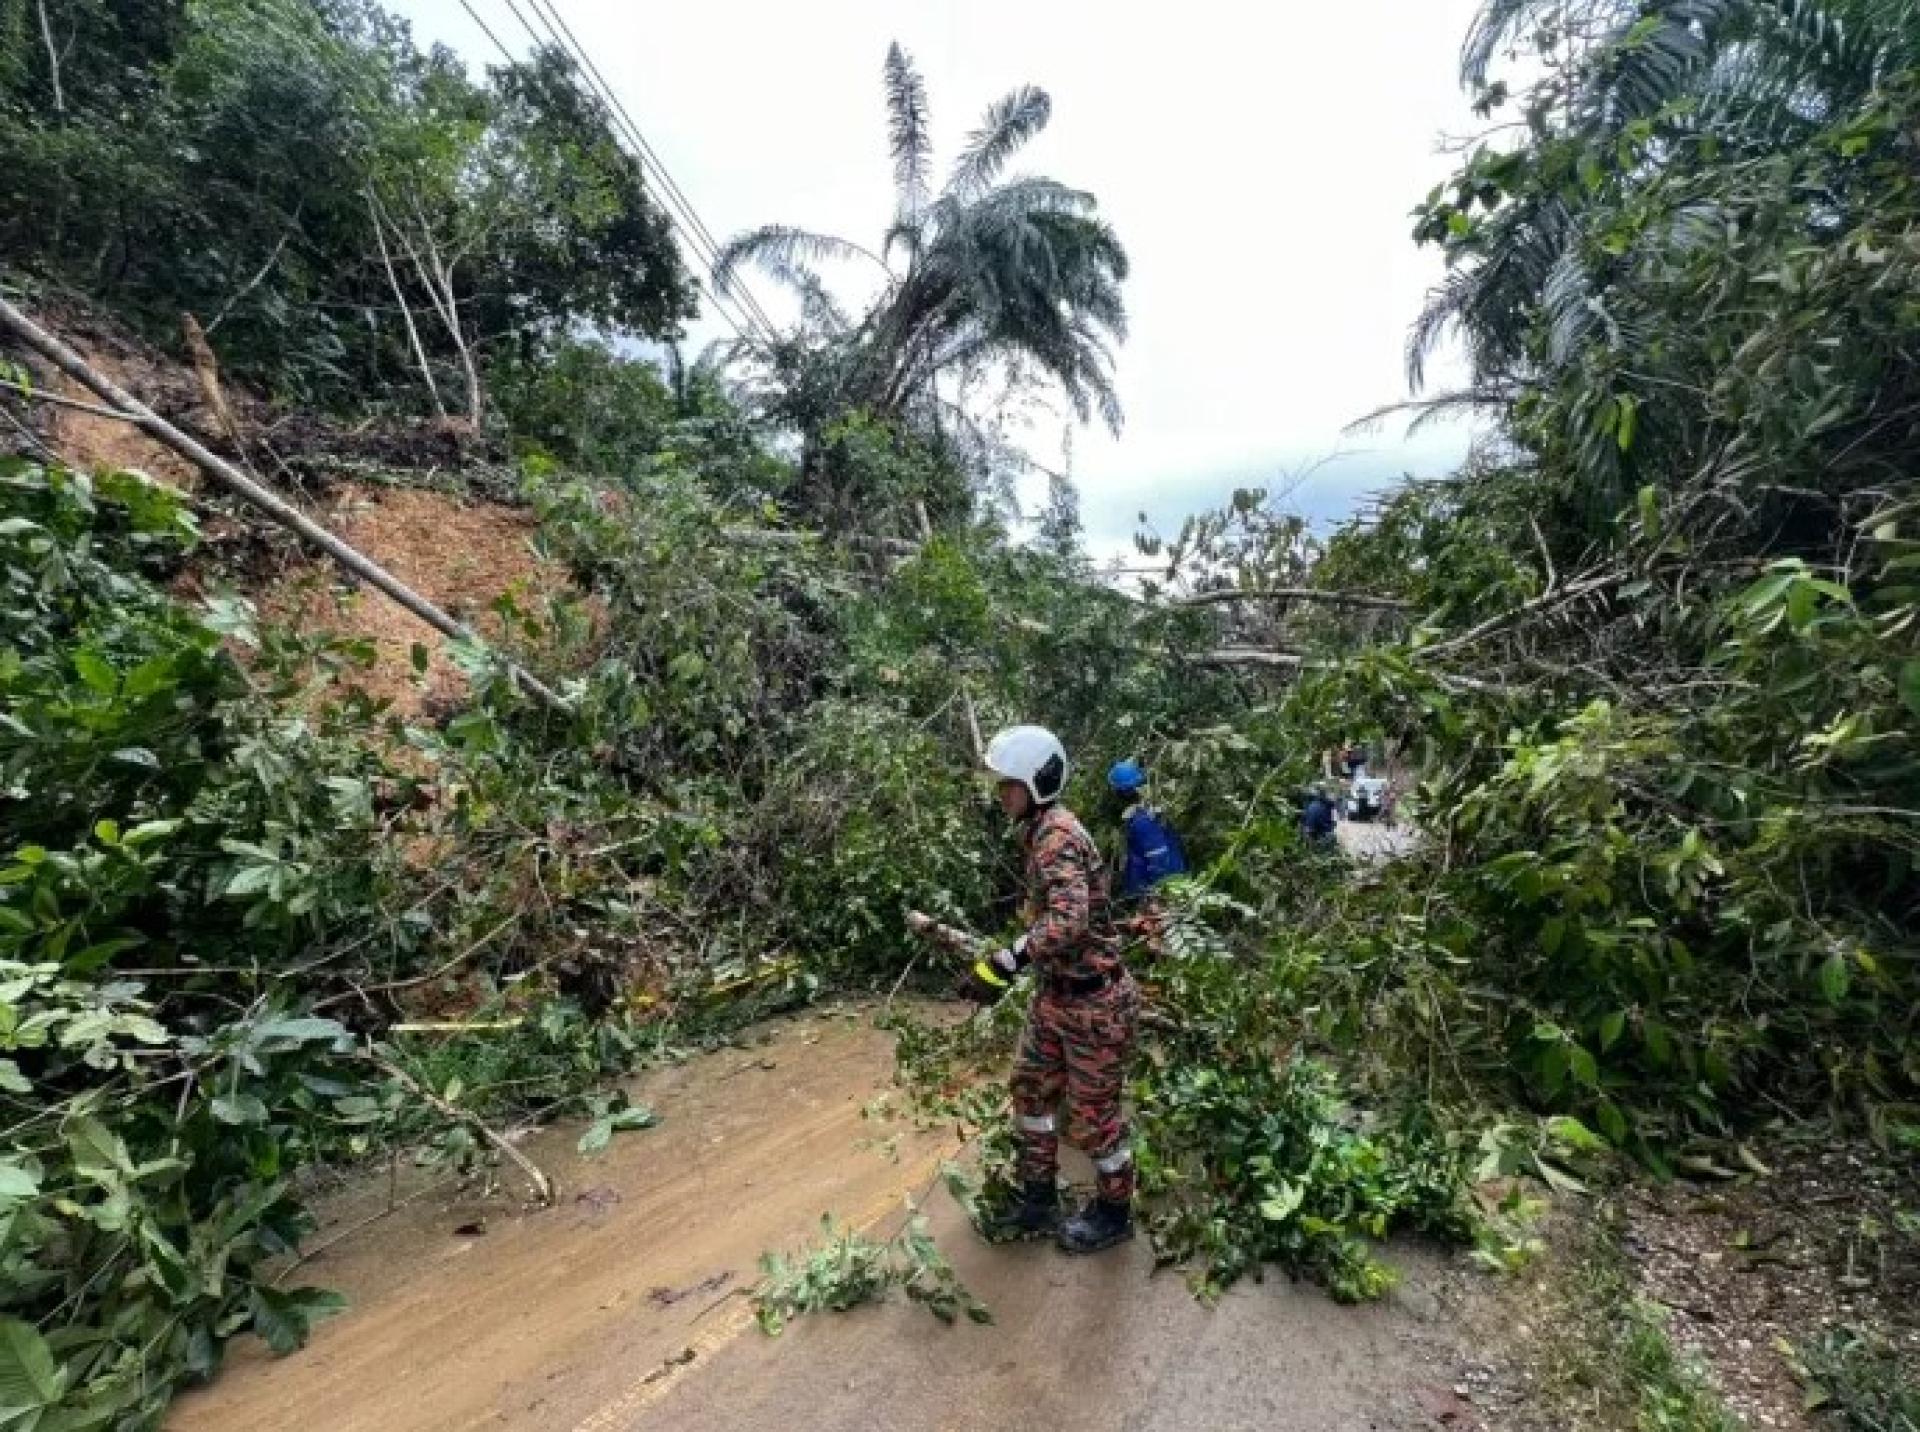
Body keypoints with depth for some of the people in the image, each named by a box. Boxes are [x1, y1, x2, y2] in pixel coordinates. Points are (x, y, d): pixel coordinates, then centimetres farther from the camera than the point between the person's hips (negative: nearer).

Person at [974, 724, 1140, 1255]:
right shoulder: (1042, 830, 4)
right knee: (1032, 1090, 20)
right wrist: (1028, 950, 10)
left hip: (1094, 1002, -9)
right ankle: (1039, 1201, 41)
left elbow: (1069, 922, -36)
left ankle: (1114, 1213, 36)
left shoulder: (1057, 834, -26)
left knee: (1092, 1114, 10)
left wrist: (1016, 955, -25)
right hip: (1055, 992, 10)